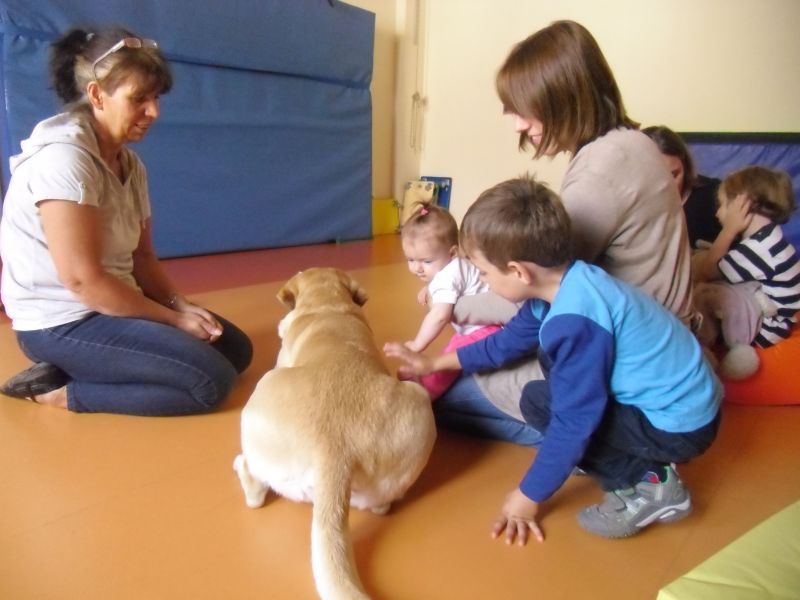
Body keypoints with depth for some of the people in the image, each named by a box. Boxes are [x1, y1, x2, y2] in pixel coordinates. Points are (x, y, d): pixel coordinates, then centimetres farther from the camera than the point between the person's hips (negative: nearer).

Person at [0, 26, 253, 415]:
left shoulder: (130, 164, 6)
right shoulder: (63, 157, -21)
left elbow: (142, 256, 8)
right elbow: (83, 281, -24)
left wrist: (181, 305, -10)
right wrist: (176, 318, -16)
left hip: (109, 305, 9)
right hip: (62, 323, -9)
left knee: (236, 349, 9)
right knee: (212, 378, -19)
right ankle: (62, 392, -6)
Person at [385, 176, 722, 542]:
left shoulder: (575, 322, -31)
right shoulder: (565, 282, -2)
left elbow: (574, 420, -26)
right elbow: (507, 342, 13)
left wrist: (528, 496, -13)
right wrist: (434, 363, 18)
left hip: (678, 425, -9)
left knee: (539, 402, -11)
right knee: (553, 368, 16)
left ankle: (647, 485, -3)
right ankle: (635, 461, 10)